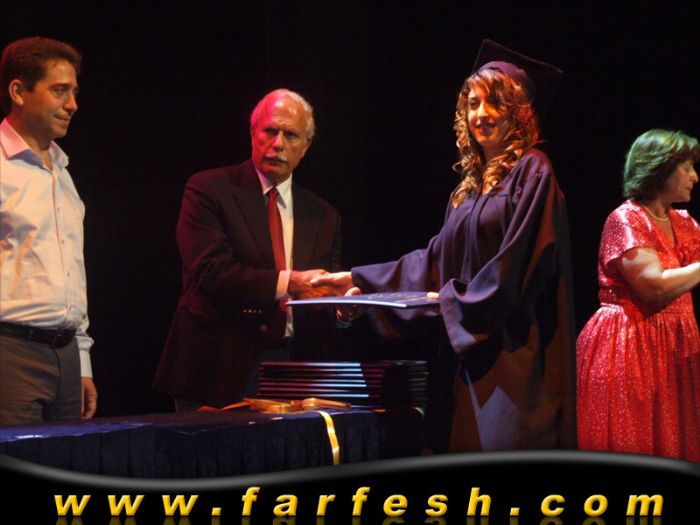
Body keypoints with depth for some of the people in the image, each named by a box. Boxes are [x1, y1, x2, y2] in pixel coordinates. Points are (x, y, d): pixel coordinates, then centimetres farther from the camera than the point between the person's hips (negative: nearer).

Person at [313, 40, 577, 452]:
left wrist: (452, 300, -11)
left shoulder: (532, 173, -5)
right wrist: (361, 280, 16)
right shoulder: (473, 184, 19)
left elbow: (519, 265, -13)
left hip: (511, 352, -8)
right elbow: (437, 258, 20)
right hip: (469, 350, 8)